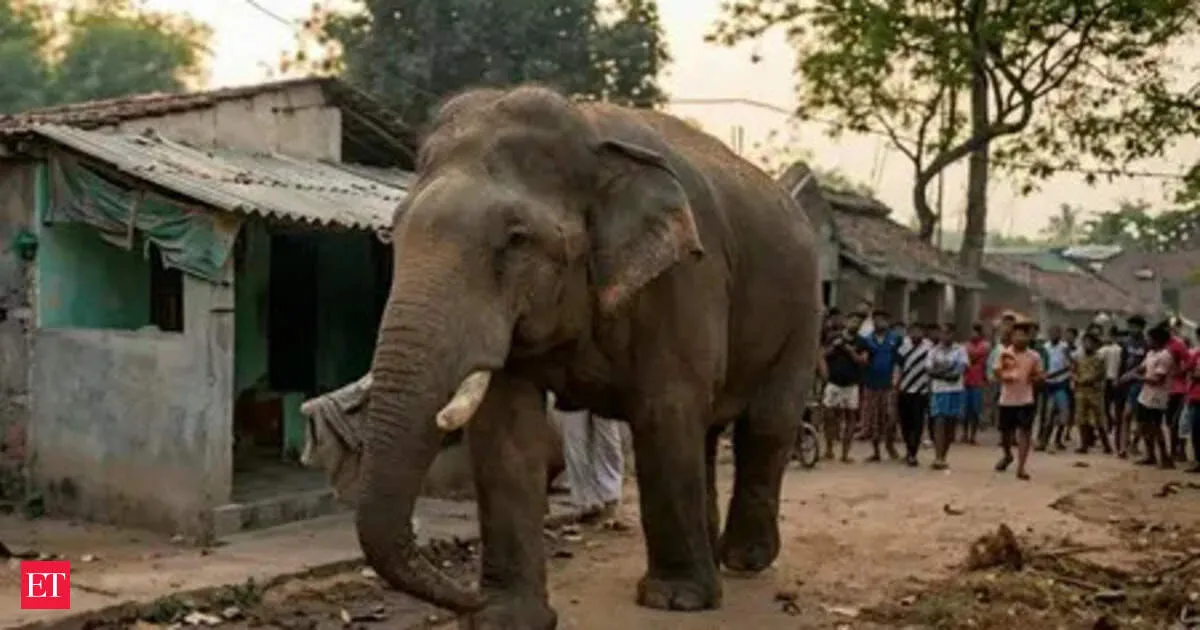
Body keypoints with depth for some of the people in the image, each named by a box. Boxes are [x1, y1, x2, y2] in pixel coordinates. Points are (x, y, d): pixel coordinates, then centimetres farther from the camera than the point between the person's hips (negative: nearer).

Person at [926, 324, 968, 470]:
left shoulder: (960, 350, 5)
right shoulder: (933, 351, 8)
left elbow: (962, 368, -6)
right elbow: (930, 371, 0)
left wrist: (941, 371, -15)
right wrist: (947, 374, -14)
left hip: (955, 391, 1)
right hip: (938, 391, -1)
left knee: (950, 426, 5)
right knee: (939, 424, -10)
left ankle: (942, 457, 15)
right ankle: (938, 458, -16)